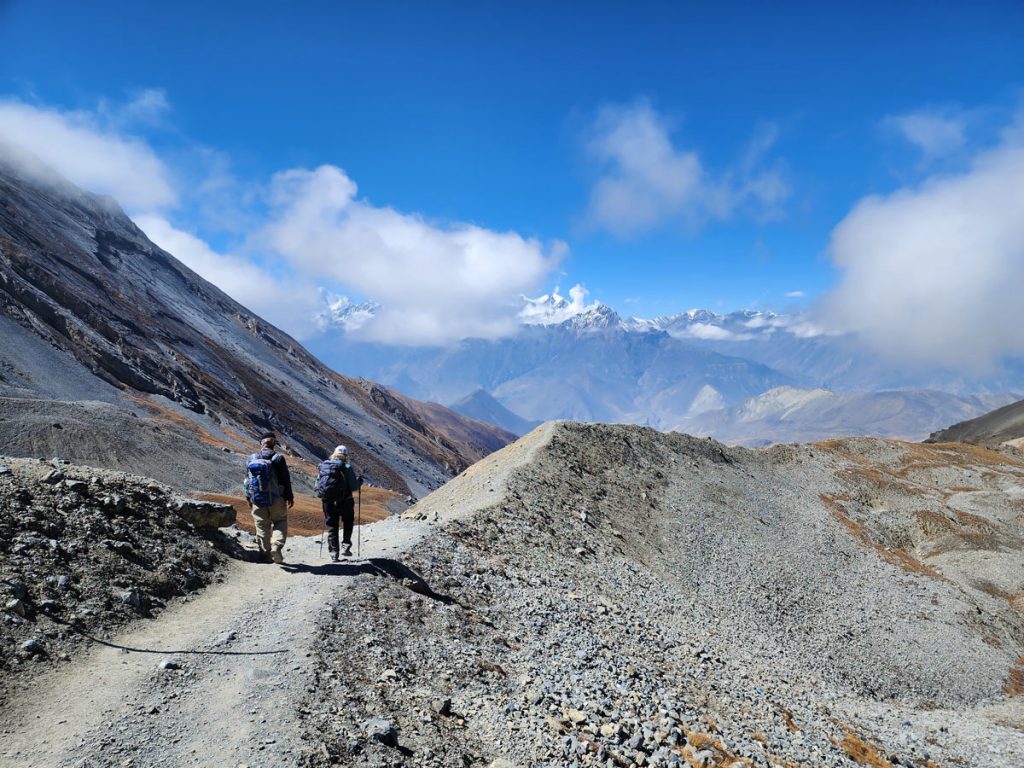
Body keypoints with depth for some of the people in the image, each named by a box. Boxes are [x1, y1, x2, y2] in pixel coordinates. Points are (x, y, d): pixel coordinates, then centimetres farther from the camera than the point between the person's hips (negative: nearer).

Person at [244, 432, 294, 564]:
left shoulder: (251, 459, 3)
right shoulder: (278, 458, -9)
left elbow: (247, 481, 10)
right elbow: (286, 480, -7)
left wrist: (249, 498, 20)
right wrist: (289, 497, 1)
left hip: (257, 500, 3)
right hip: (276, 499, -3)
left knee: (262, 526, 11)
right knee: (280, 522, 10)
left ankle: (264, 553, 14)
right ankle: (276, 545, -10)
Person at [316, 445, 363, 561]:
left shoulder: (323, 466, 3)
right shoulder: (347, 468, -9)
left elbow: (317, 486, 7)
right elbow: (354, 488, -10)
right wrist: (359, 480, 8)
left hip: (328, 502, 3)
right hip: (345, 502, -3)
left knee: (331, 527, 14)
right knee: (348, 522, 23)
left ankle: (333, 553, 11)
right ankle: (346, 545, 13)